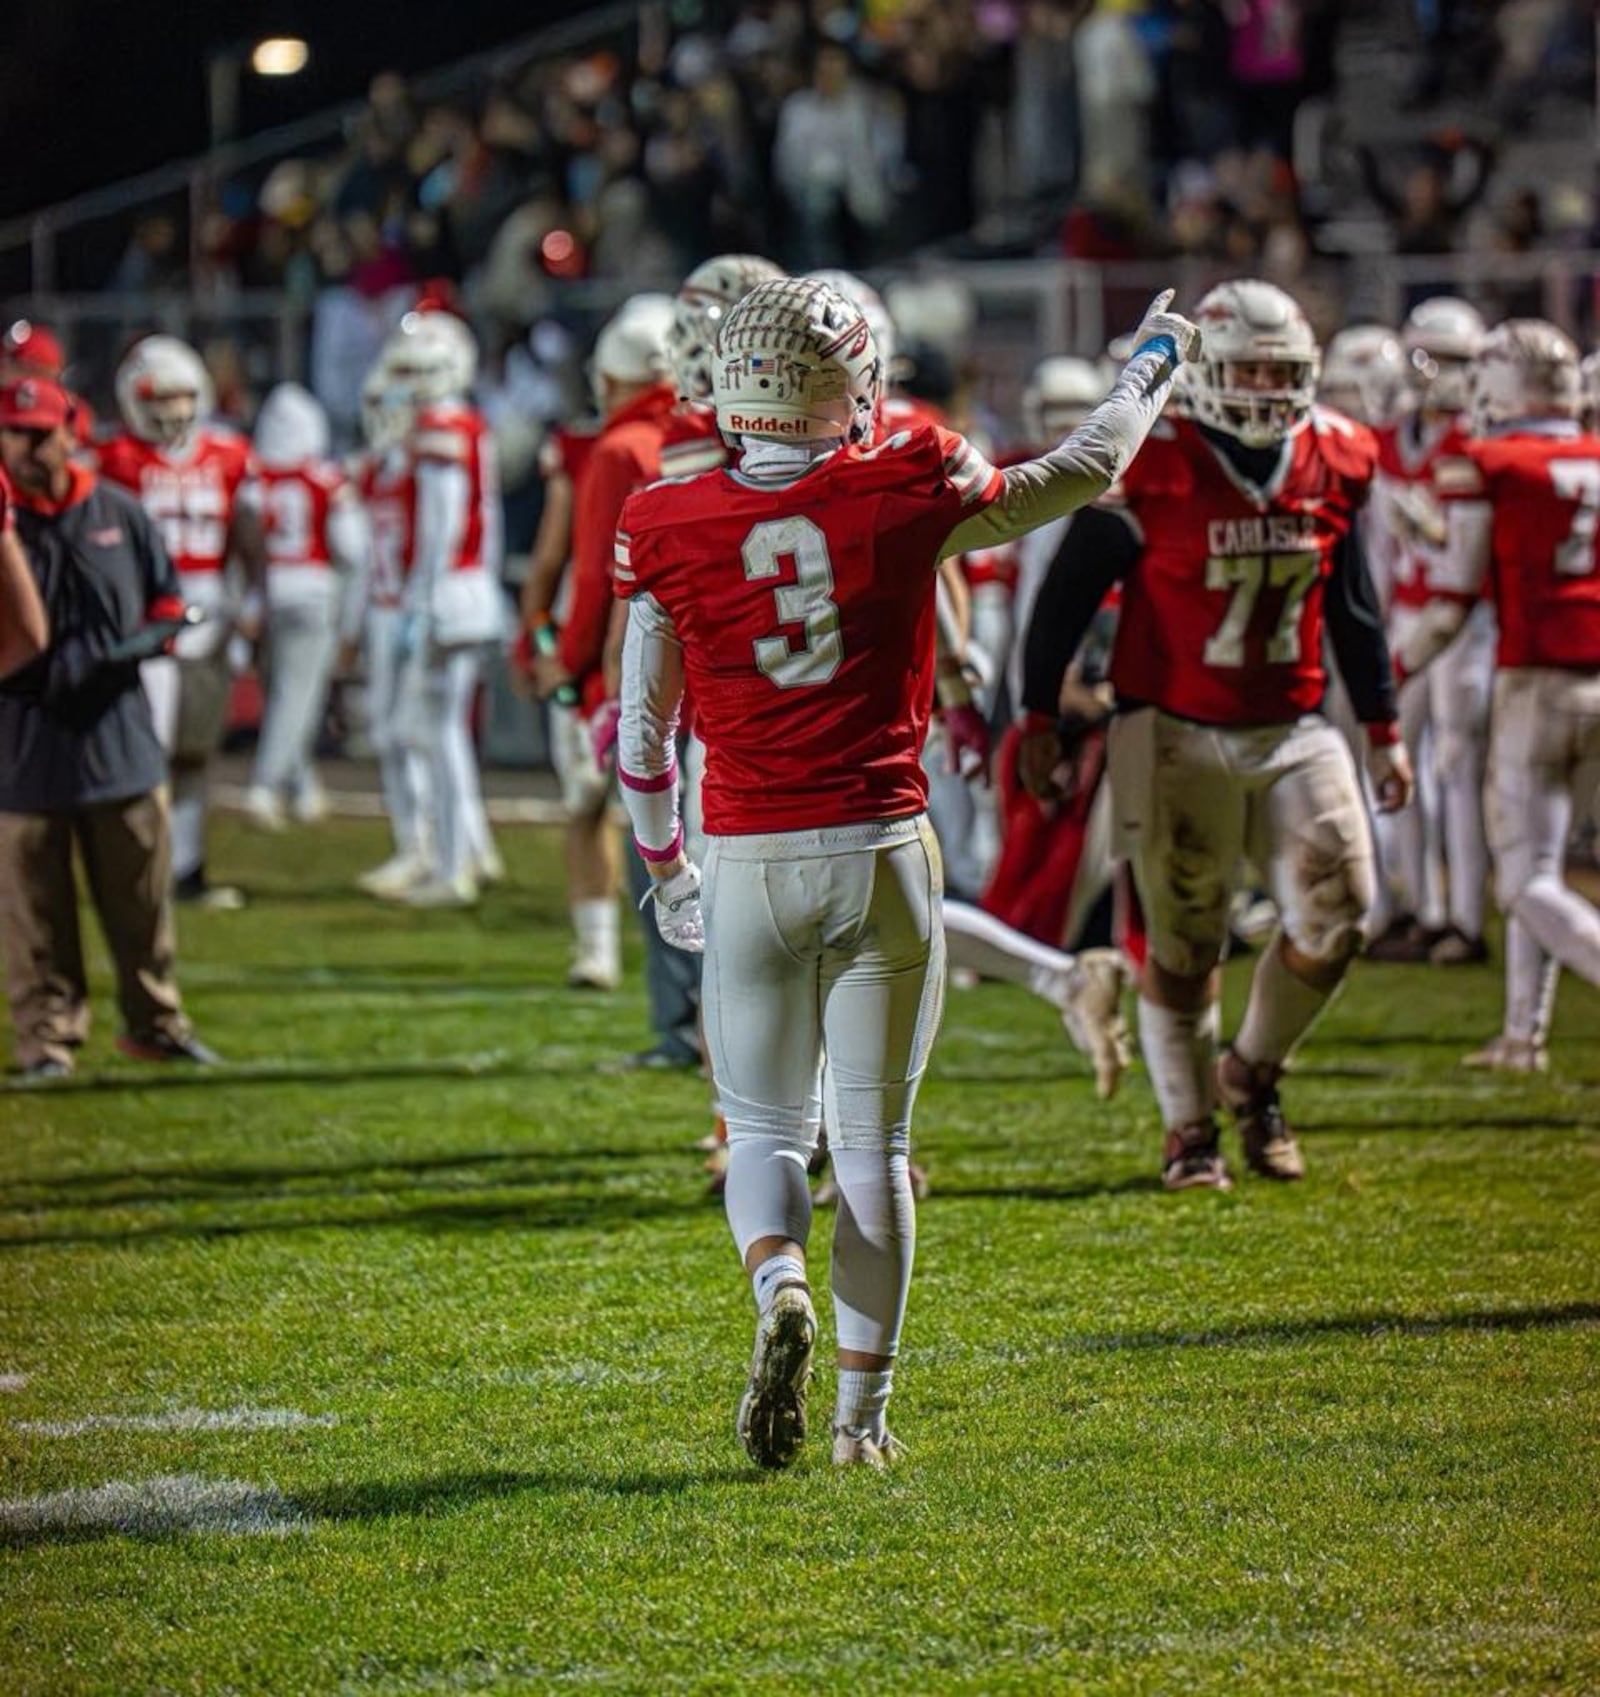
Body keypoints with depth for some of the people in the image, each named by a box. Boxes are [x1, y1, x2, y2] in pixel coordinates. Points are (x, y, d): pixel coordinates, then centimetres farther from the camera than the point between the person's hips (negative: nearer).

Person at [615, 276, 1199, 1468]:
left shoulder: (671, 530, -3)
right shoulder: (907, 496, -6)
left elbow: (643, 727, 5)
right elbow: (1086, 472, 10)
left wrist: (665, 868, 20)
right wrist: (1156, 361, 29)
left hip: (747, 864, 1)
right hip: (883, 854, 0)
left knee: (764, 1129, 13)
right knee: (874, 1140, 9)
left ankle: (781, 1288, -17)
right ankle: (864, 1411, 10)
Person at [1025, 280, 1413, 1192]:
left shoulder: (1333, 460, 2)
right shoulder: (1151, 467, -13)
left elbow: (1353, 605, 14)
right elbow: (1069, 593, -6)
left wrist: (1383, 728, 17)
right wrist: (1040, 716, -5)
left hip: (1292, 730, 4)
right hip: (1177, 733, -4)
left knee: (1337, 917, -3)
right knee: (1185, 940, 2)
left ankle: (1253, 1074, 21)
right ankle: (1190, 1130, 16)